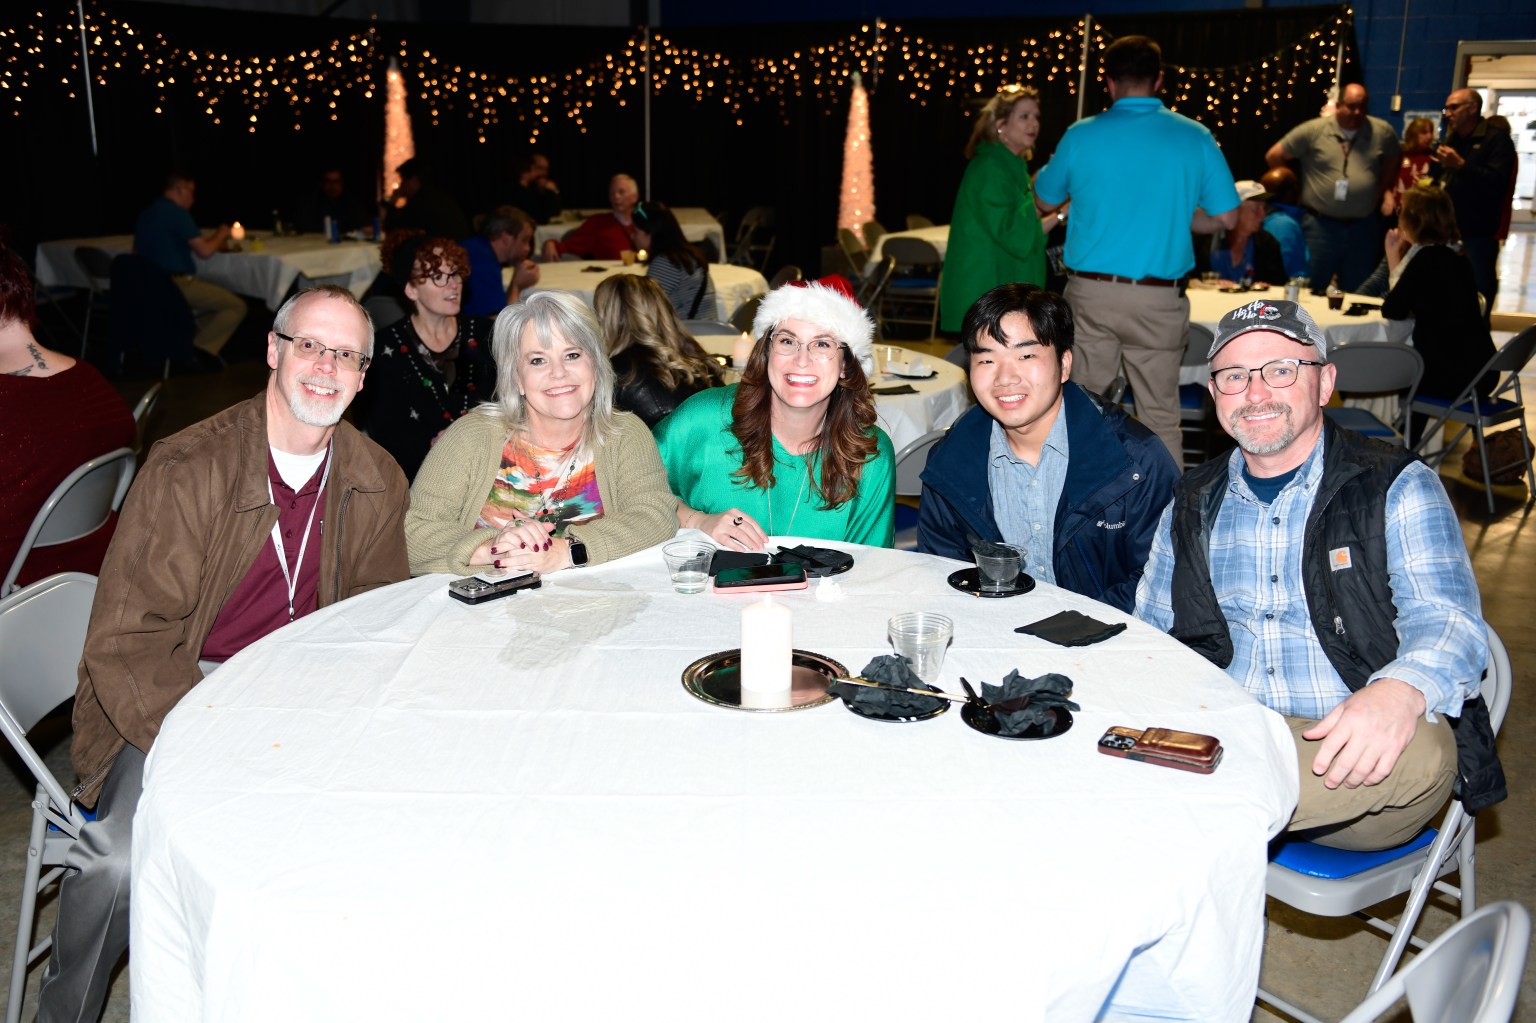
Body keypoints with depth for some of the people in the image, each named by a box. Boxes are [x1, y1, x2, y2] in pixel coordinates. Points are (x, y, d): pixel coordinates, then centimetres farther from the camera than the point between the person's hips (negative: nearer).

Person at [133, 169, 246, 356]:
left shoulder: (147, 212, 14)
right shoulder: (177, 213, -13)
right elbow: (204, 251, -16)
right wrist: (221, 234, 4)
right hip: (177, 285, -10)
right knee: (236, 306, -4)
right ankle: (200, 350, -5)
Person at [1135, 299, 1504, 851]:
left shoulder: (1399, 488, 3)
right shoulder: (1193, 506, 15)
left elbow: (1447, 619, -10)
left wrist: (1402, 692, -35)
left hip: (1358, 765, -2)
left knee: (1422, 747, -38)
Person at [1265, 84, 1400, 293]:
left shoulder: (1383, 132, 3)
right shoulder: (1313, 130, -5)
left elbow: (1392, 162, 22)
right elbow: (1274, 156, 1)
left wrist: (1380, 194, 14)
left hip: (1363, 226, 3)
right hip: (1320, 223, -3)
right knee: (1311, 290, 0)